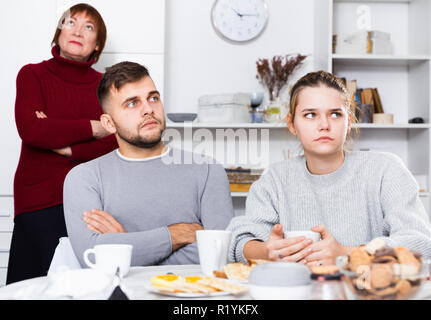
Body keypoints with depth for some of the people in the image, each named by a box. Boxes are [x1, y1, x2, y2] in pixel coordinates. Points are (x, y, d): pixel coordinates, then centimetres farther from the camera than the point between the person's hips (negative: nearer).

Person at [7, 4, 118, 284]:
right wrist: (93, 128, -6)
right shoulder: (33, 75, 6)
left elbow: (120, 143, -2)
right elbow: (30, 129, -10)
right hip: (40, 201, -1)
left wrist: (68, 147, -11)